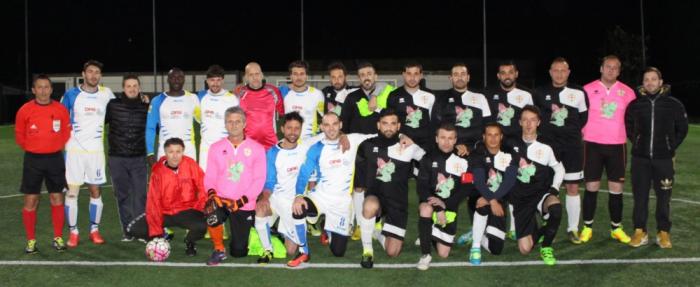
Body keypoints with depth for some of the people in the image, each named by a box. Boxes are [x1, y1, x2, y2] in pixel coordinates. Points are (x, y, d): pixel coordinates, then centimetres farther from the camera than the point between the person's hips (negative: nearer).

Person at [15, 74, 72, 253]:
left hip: (55, 158, 1)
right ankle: (31, 241, 9)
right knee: (30, 201, 0)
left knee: (57, 199, 5)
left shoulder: (61, 110, -2)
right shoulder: (25, 110, -5)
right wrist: (31, 150, 8)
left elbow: (66, 132, 11)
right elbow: (19, 135, 6)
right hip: (33, 160, -1)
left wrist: (56, 147, 7)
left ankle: (58, 238, 14)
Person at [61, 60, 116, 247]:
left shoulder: (106, 94, 4)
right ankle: (73, 232, 8)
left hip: (96, 150, 2)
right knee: (72, 191, -1)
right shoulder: (71, 95, -2)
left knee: (95, 190, 7)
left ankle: (95, 230, 18)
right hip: (74, 150, -2)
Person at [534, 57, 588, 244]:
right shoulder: (540, 93, 4)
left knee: (573, 187, 2)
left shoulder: (578, 93, 2)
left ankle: (573, 229, 10)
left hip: (572, 146, 0)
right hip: (548, 146, 0)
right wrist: (547, 131, 3)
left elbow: (584, 117, 11)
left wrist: (571, 131, 3)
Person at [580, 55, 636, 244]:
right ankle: (587, 228, 11)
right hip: (593, 144, -2)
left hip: (617, 145, 2)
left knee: (616, 188, 4)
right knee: (592, 187, 1)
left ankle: (616, 228, 16)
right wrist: (585, 136, 0)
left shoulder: (627, 92, 5)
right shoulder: (588, 89, 0)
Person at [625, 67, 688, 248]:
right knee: (640, 196, 4)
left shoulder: (673, 104, -1)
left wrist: (671, 146, 4)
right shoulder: (635, 105, 1)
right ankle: (640, 232, 13)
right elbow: (628, 127, 15)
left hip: (664, 159, -1)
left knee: (664, 197, 4)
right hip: (640, 158, 1)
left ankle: (663, 233, 14)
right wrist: (637, 143, 8)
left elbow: (682, 128, 9)